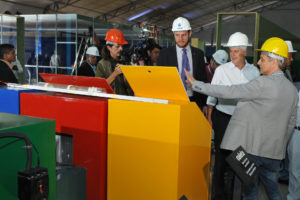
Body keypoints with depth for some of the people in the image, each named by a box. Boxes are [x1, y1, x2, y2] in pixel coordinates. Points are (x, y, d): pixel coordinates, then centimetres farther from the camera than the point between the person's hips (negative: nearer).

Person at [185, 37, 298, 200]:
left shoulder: (264, 83, -18)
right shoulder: (293, 89, 6)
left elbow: (230, 92, -20)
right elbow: (291, 124, 13)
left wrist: (196, 84, -15)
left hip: (252, 147, -7)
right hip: (274, 151, 7)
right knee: (271, 186, 20)